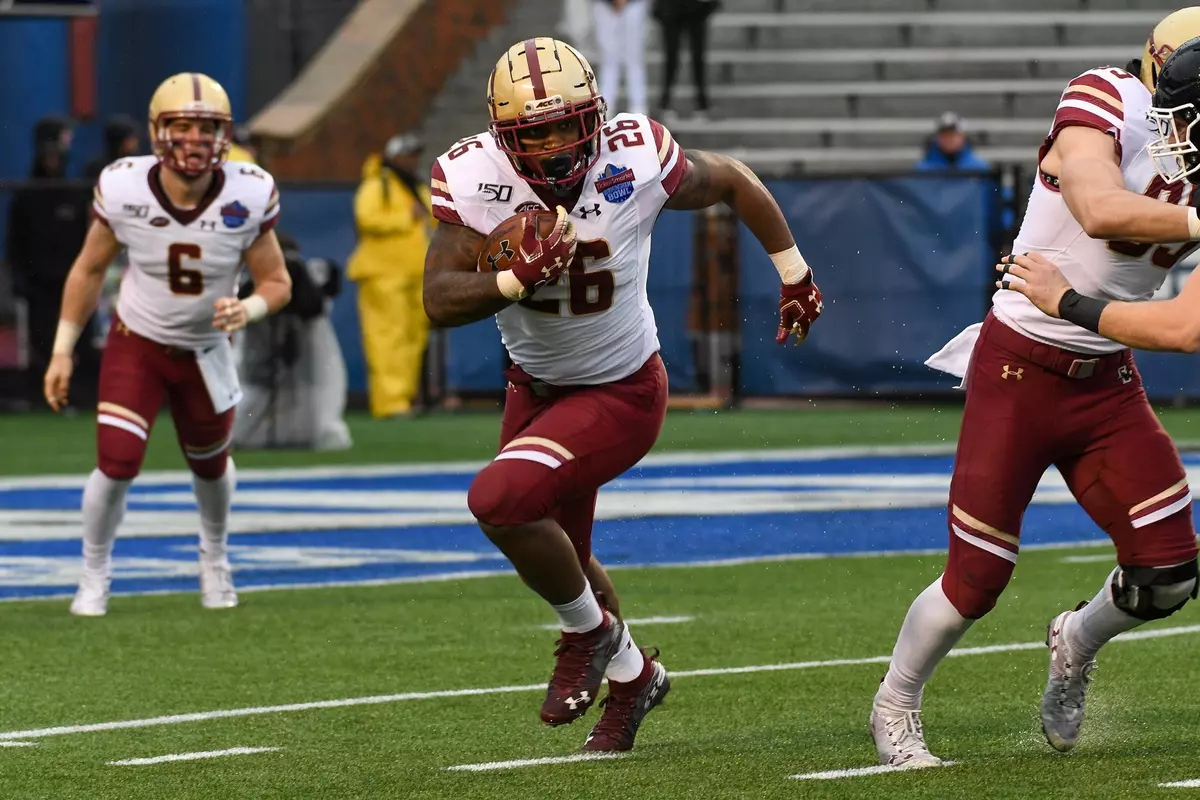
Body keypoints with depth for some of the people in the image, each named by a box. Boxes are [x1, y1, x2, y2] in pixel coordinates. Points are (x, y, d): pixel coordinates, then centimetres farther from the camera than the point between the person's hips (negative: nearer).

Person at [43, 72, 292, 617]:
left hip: (205, 352, 2)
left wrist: (247, 310, -33)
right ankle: (94, 575, 10)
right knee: (117, 464, -15)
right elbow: (89, 270, -5)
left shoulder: (248, 197, -21)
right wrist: (62, 350, -2)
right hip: (135, 345, -2)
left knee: (211, 466, 20)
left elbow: (277, 283, -10)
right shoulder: (124, 189, -21)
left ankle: (214, 558, 51)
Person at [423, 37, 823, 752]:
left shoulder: (635, 161, -24)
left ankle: (590, 631, 0)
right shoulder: (473, 179, -20)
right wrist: (517, 279, -42)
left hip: (621, 393, -5)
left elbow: (733, 181, -4)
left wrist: (794, 272, 8)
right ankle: (631, 675, 48)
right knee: (559, 556, 20)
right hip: (537, 389, 5)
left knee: (500, 499, -25)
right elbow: (441, 302, -23)